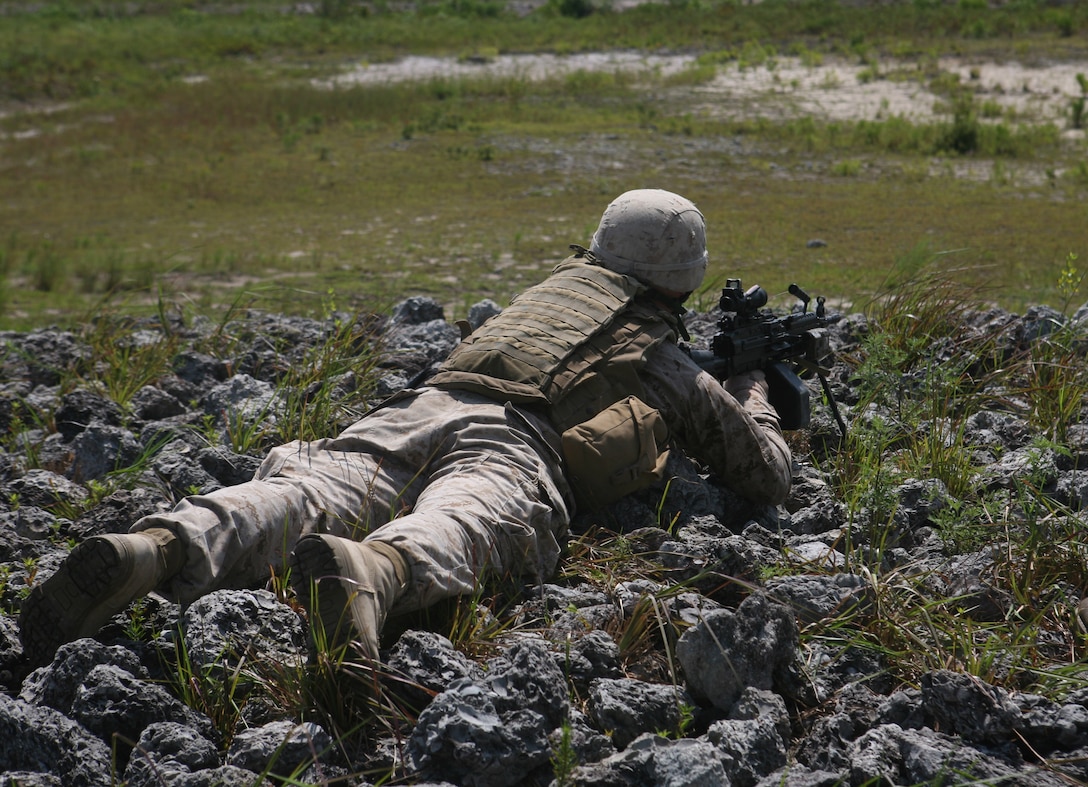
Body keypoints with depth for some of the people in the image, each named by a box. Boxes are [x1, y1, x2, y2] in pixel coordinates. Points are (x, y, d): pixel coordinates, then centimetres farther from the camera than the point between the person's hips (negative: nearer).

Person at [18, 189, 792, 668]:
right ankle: (366, 577, -70)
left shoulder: (564, 280, 41)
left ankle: (154, 552, -49)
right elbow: (771, 476, 36)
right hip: (517, 442, -4)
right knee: (453, 534, -34)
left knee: (295, 495, -20)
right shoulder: (680, 371, 29)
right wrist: (755, 397, 56)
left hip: (419, 408, 4)